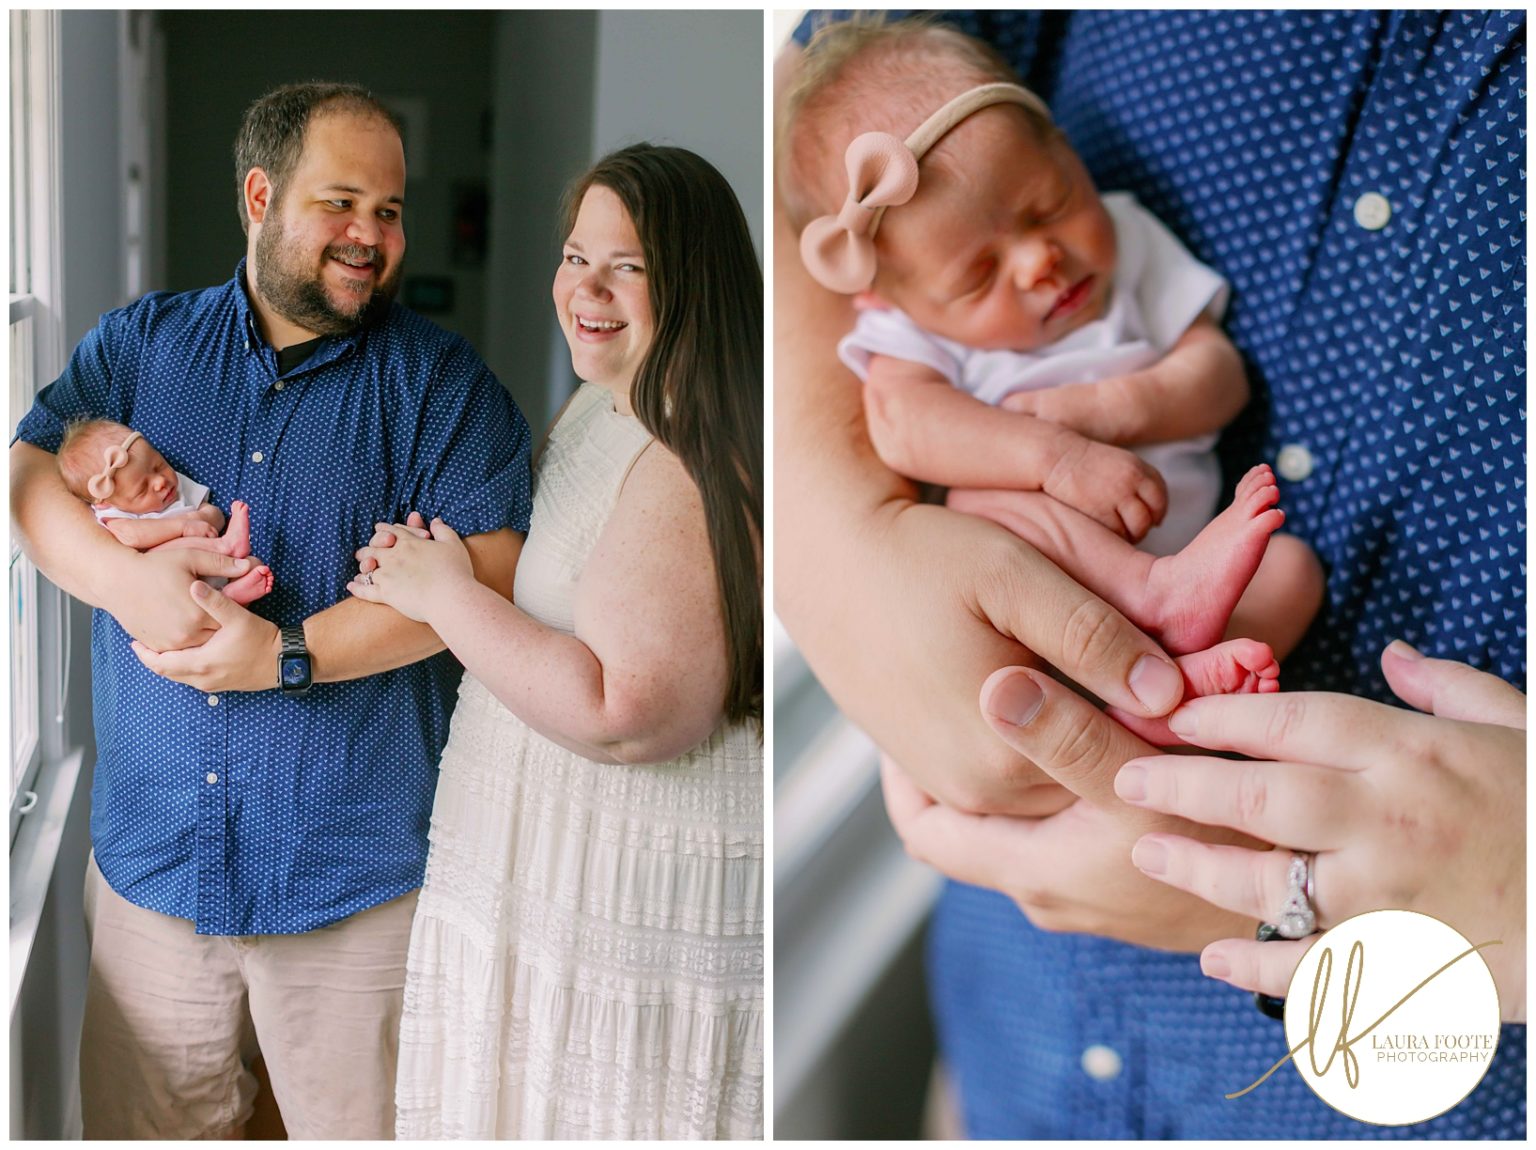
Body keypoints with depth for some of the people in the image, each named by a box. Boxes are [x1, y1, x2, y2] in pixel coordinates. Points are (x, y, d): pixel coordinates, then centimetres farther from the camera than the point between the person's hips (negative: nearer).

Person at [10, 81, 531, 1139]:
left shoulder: (441, 379, -3)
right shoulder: (141, 342, 8)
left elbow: (486, 571, -14)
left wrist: (290, 653, -20)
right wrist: (128, 576, -19)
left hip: (356, 874, -3)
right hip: (151, 853, 3)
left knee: (359, 1127, 11)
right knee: (143, 1125, 18)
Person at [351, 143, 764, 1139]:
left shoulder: (693, 470, -24)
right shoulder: (602, 405, 8)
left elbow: (623, 713, -31)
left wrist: (448, 595, -19)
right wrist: (429, 556, 3)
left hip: (647, 892, -10)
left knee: (607, 1108, 7)